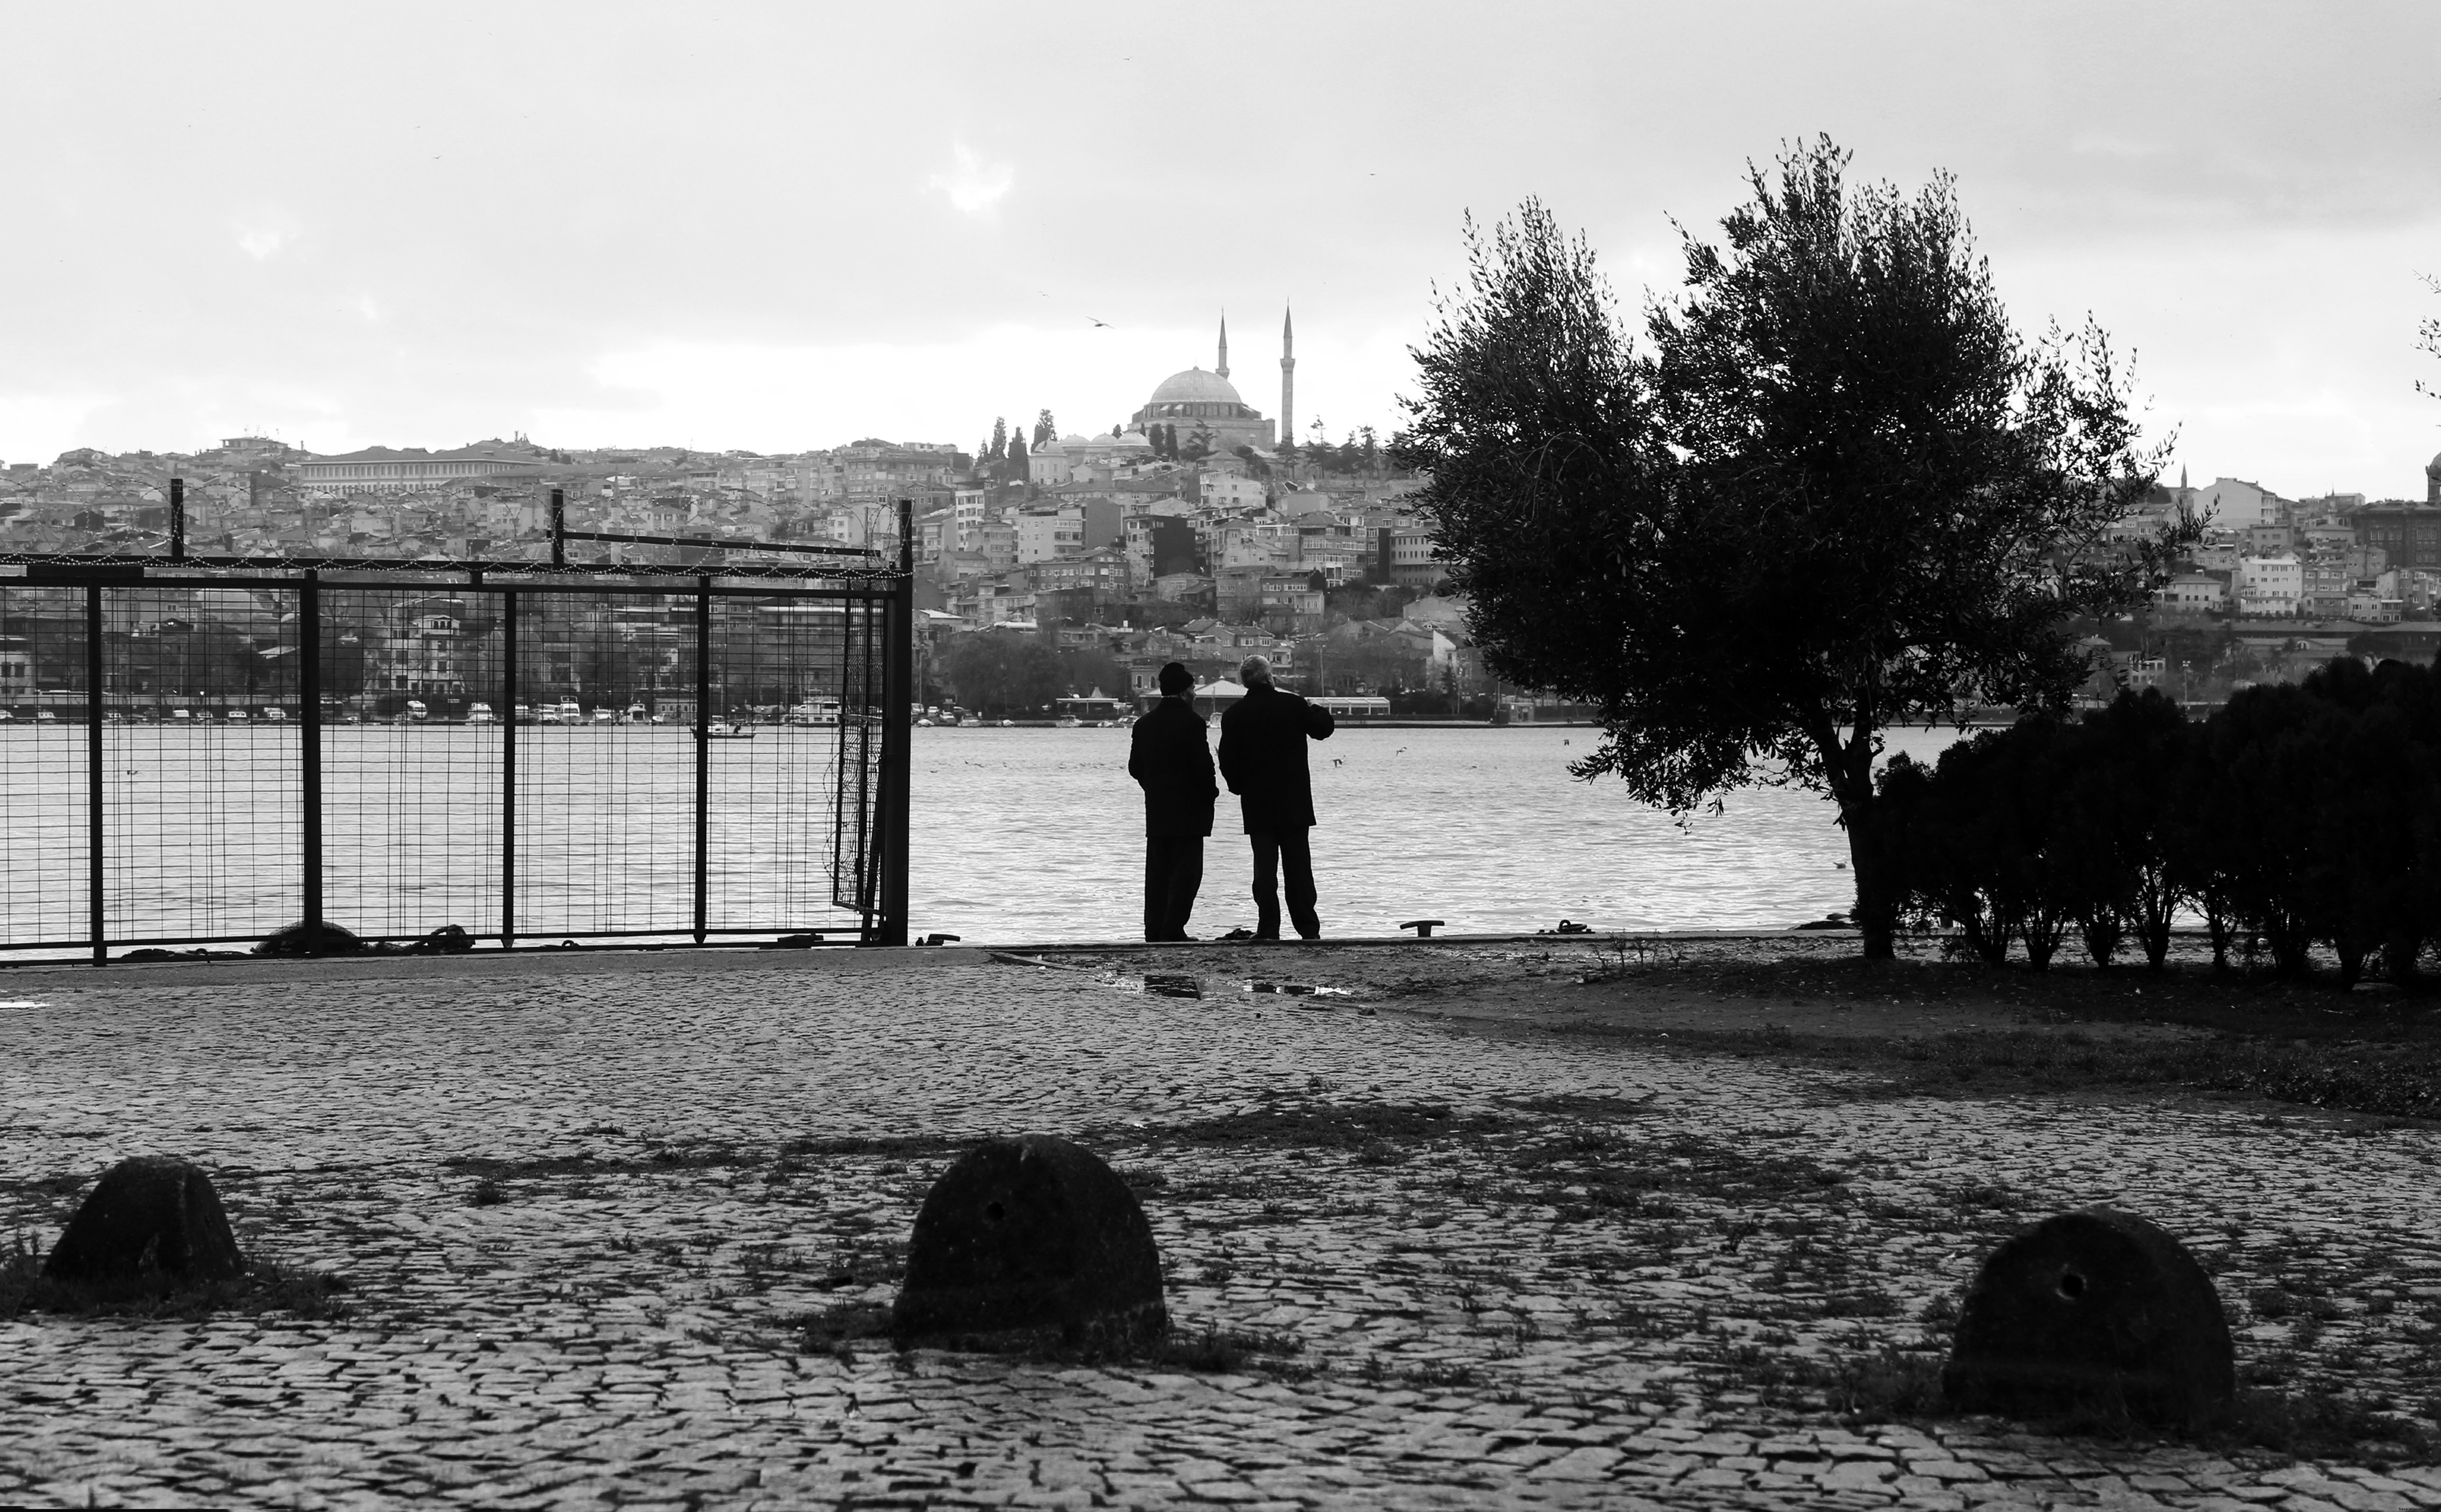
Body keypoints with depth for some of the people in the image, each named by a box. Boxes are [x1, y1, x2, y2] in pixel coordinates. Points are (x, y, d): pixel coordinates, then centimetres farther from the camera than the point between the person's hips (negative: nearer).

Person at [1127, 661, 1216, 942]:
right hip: (1189, 810, -6)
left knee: (1158, 870, 10)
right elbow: (1203, 764, -15)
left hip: (1156, 811, 6)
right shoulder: (1191, 722, -12)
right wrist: (1211, 793, 0)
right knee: (1186, 870, -2)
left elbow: (1135, 768, 9)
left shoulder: (1144, 724, 7)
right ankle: (1174, 928, -8)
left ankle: (1155, 929, 9)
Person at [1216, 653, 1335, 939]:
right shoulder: (1294, 705, -5)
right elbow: (1322, 729, 9)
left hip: (1257, 805, 0)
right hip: (1295, 802, 0)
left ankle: (1269, 929, -3)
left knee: (1265, 868, 2)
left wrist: (1240, 787, 13)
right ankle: (1308, 928, 4)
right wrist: (1321, 712, 30)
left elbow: (1228, 761, -2)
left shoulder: (1234, 715, -3)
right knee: (1299, 866, 5)